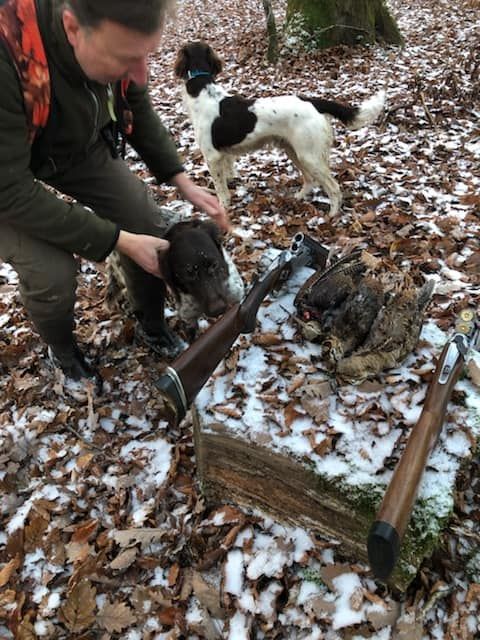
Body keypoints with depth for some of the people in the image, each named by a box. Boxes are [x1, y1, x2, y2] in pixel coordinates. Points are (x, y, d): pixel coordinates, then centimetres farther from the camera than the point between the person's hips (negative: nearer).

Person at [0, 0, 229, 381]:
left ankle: (153, 325, 22)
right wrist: (119, 240, -32)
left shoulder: (115, 38, -22)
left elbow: (139, 113, -3)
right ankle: (63, 351, 12)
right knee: (52, 277, -23)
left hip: (80, 148, 5)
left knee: (152, 228, -5)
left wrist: (183, 182, -12)